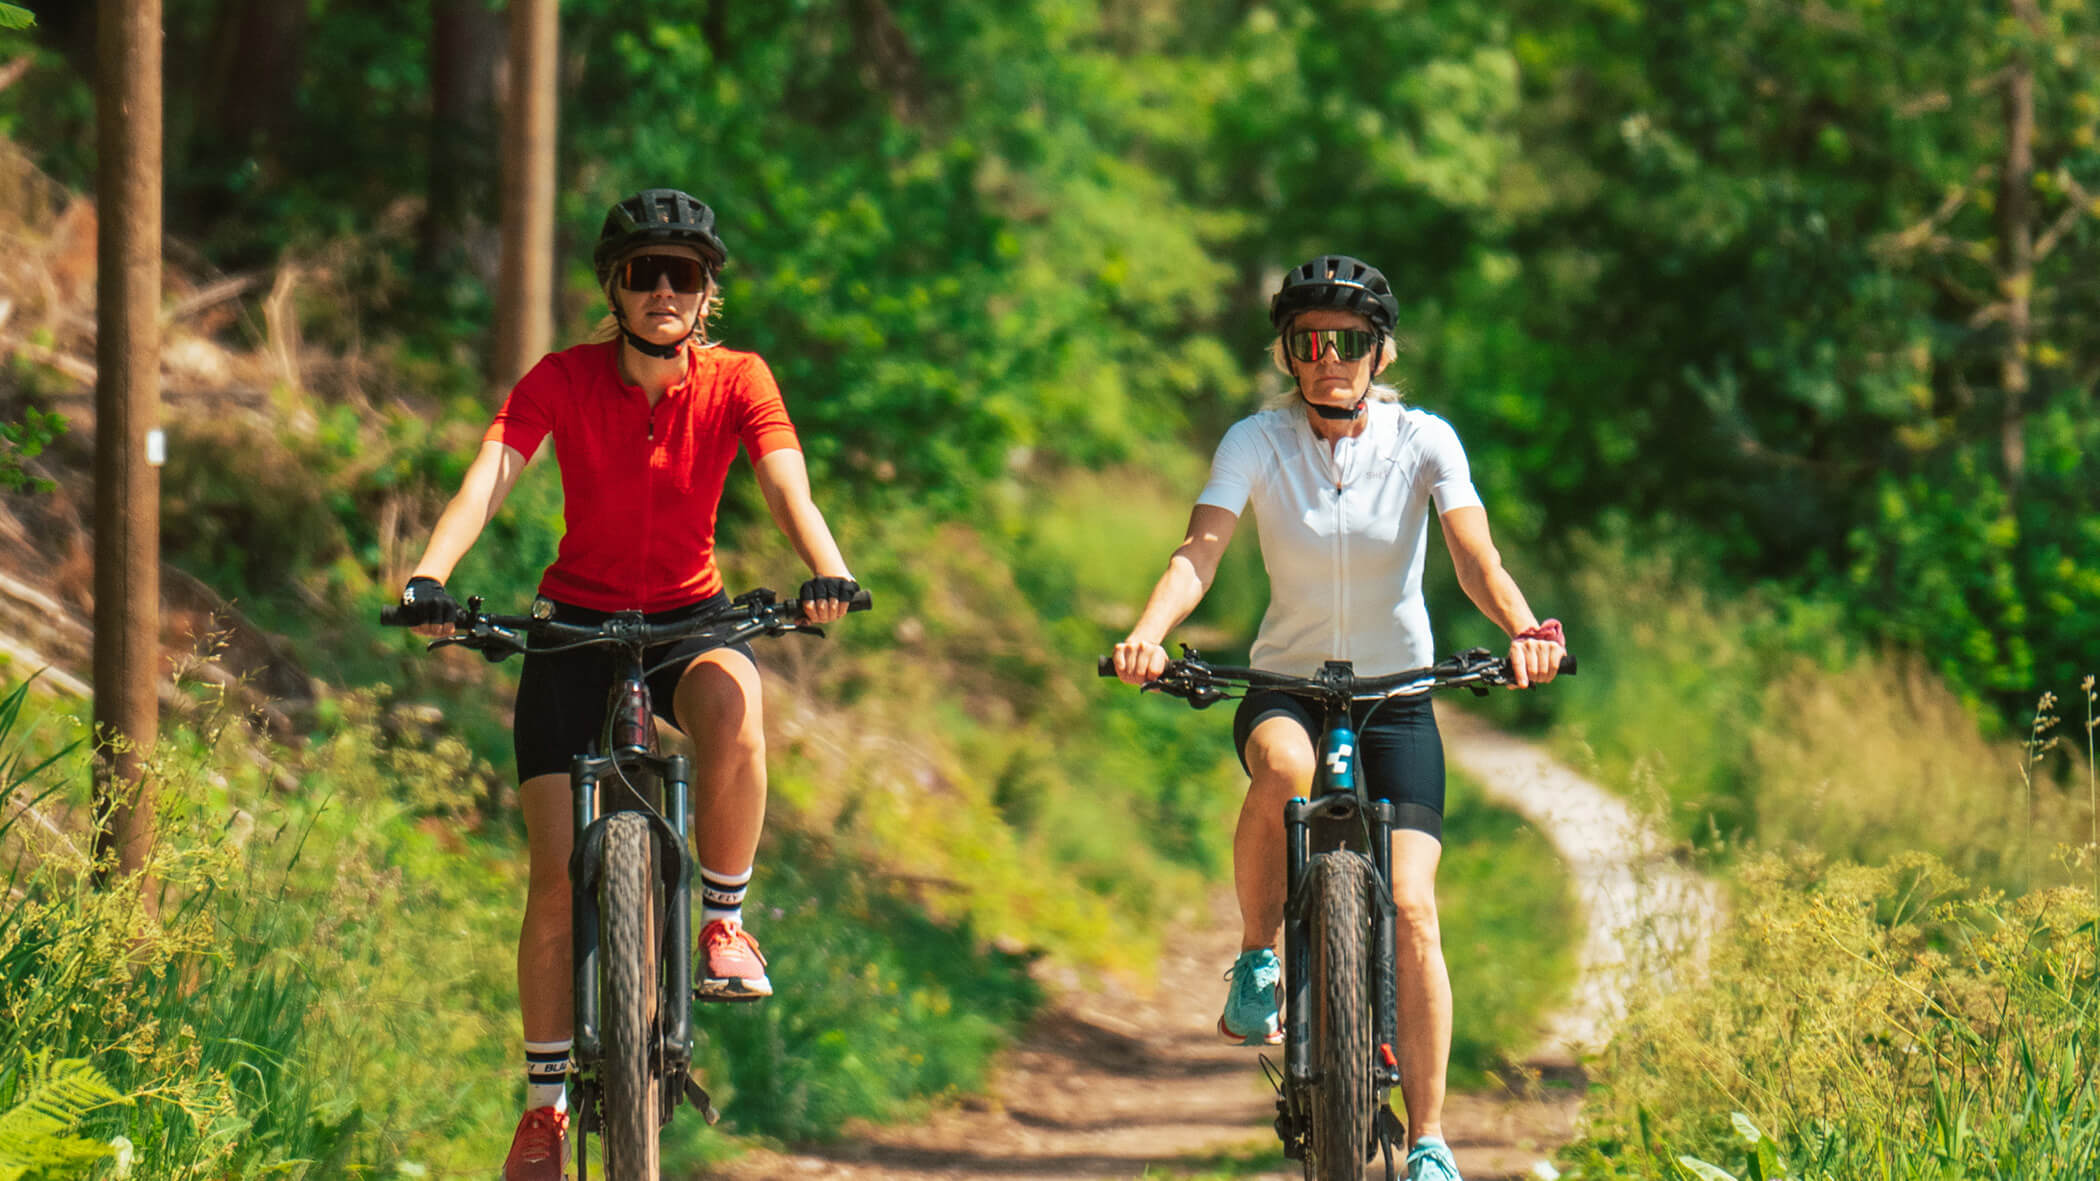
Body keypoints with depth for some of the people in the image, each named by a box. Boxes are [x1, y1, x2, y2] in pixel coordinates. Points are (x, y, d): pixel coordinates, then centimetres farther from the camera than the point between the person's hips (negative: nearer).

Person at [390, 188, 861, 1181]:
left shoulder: (736, 382, -10)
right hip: (575, 624, 0)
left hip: (689, 621, 0)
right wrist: (428, 577, -45)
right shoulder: (565, 380, -13)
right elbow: (488, 476, -26)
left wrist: (827, 572, -46)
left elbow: (786, 482, -25)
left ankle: (724, 922, -15)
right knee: (559, 873, -9)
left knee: (733, 705, -38)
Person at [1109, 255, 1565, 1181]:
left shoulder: (1422, 442, -8)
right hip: (1286, 687, -1)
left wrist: (1521, 627, -42)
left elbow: (1475, 557, -20)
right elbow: (1199, 551, -21)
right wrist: (1149, 633, -42)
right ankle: (1256, 961, -14)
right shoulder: (1256, 443, -8)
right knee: (1284, 769, -38)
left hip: (1396, 698, 1)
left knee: (1411, 907, -14)